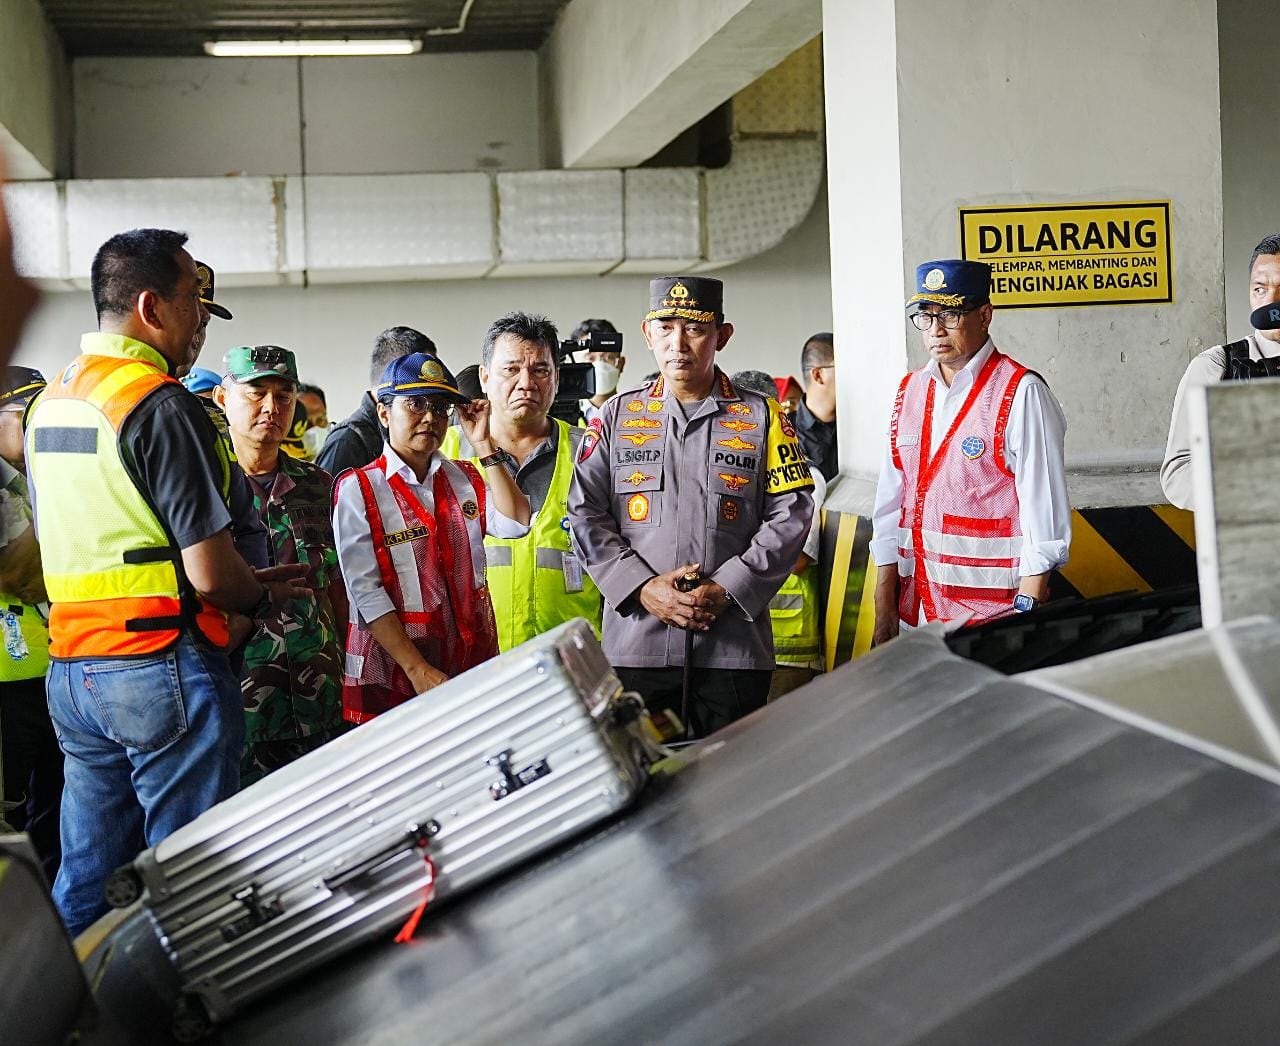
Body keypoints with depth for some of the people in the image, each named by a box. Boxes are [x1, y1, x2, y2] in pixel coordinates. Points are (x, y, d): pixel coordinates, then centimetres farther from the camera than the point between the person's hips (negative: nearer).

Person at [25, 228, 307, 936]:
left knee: (84, 882, 13)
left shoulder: (48, 402, 12)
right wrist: (262, 598, 5)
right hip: (163, 668, -8)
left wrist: (240, 585, 19)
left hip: (71, 668, 8)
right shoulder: (163, 404, -14)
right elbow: (209, 572, -18)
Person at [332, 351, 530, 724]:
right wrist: (419, 670, -19)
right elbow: (365, 592, -12)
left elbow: (514, 524, -7)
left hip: (474, 663, 4)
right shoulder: (358, 489, -5)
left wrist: (484, 446, -6)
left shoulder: (466, 479, 11)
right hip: (393, 677, -4)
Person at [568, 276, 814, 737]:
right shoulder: (618, 415, 11)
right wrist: (642, 588, -9)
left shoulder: (761, 416, 8)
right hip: (636, 643, 1)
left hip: (733, 644, -1)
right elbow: (585, 514, 5)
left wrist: (726, 590, -11)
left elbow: (791, 513, 1)